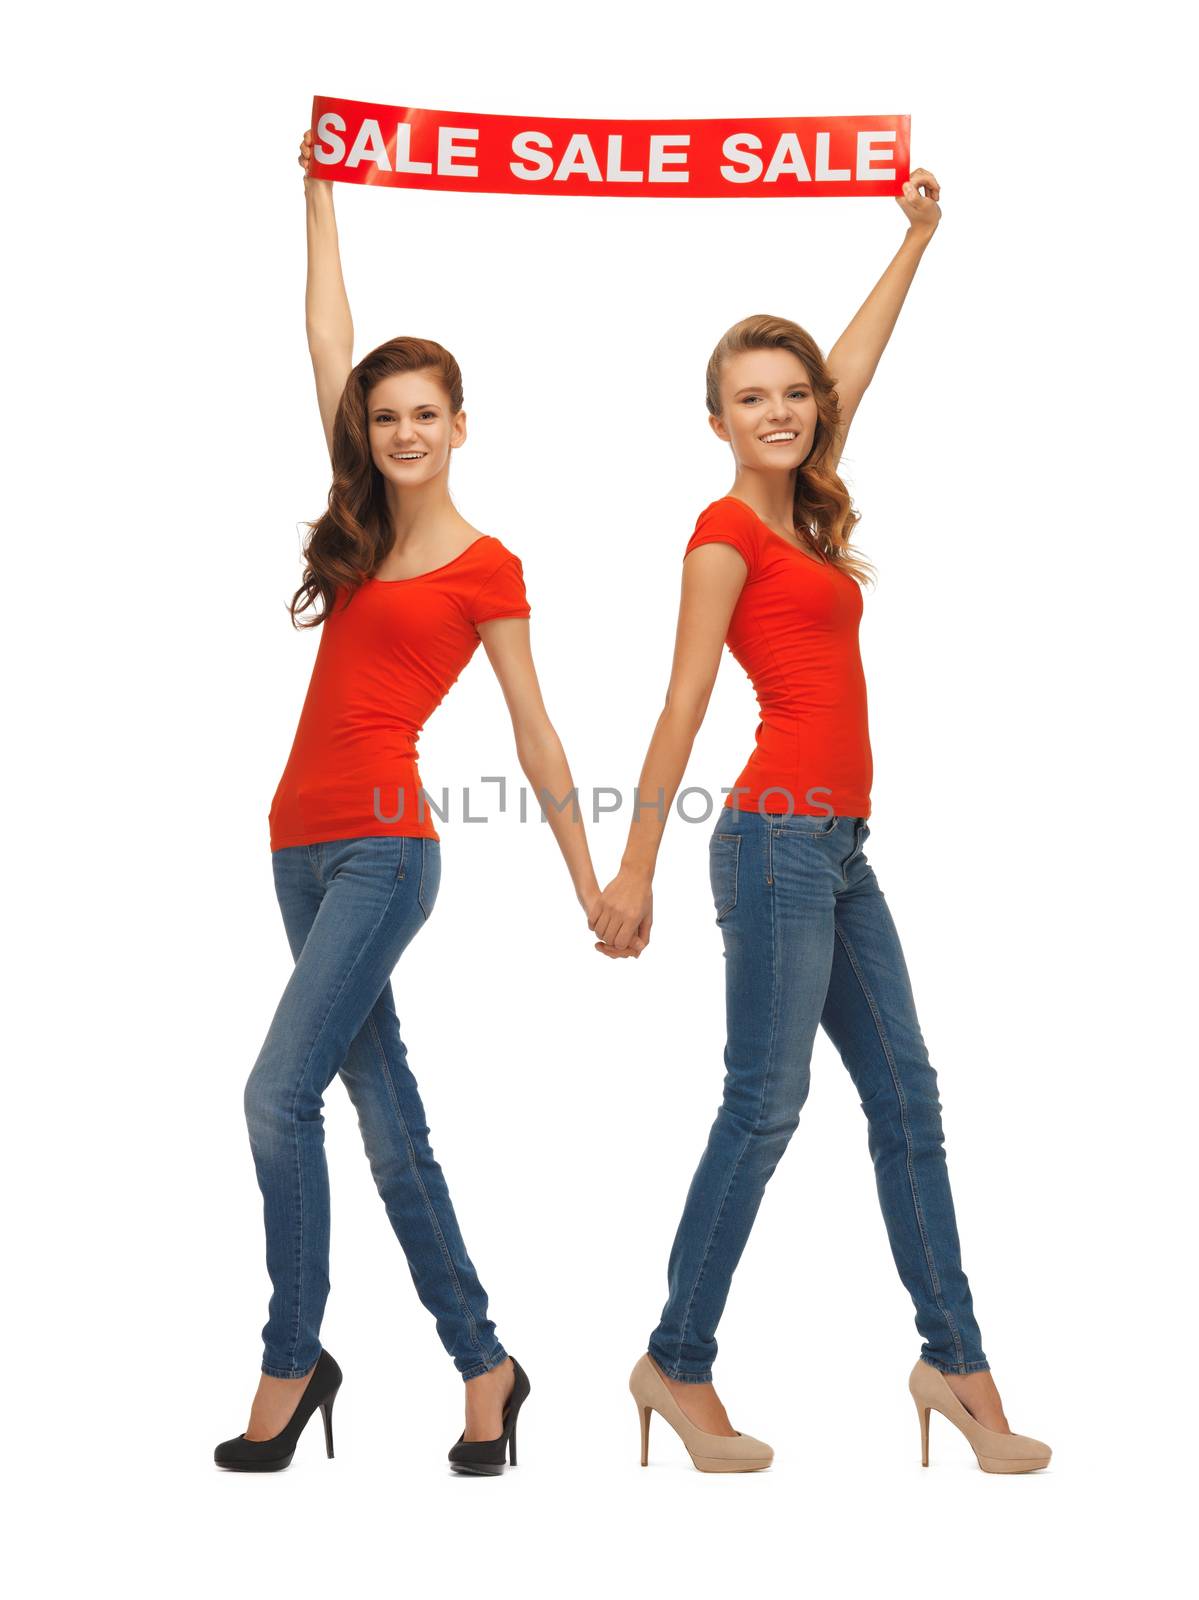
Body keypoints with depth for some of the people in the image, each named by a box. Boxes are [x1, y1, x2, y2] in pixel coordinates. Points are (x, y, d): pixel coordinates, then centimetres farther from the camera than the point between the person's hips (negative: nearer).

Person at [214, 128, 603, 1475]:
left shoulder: (484, 568, -3)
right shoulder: (360, 527, 11)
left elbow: (533, 733, -1)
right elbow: (327, 341, 14)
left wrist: (594, 885, 0)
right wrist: (322, 193, 18)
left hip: (383, 849, -6)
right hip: (304, 843, 7)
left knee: (279, 1091, -14)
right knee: (387, 1117, 9)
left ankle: (292, 1362, 2)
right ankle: (484, 1366, 19)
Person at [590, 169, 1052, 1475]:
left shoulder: (802, 517, 15)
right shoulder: (726, 532, -7)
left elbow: (850, 366, 27)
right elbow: (681, 713, -10)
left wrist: (916, 236, 36)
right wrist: (632, 875, -11)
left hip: (836, 847, 9)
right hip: (779, 838, -9)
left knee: (906, 1099, 9)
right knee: (764, 1107, -4)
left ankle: (954, 1362, 17)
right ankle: (678, 1363, 10)